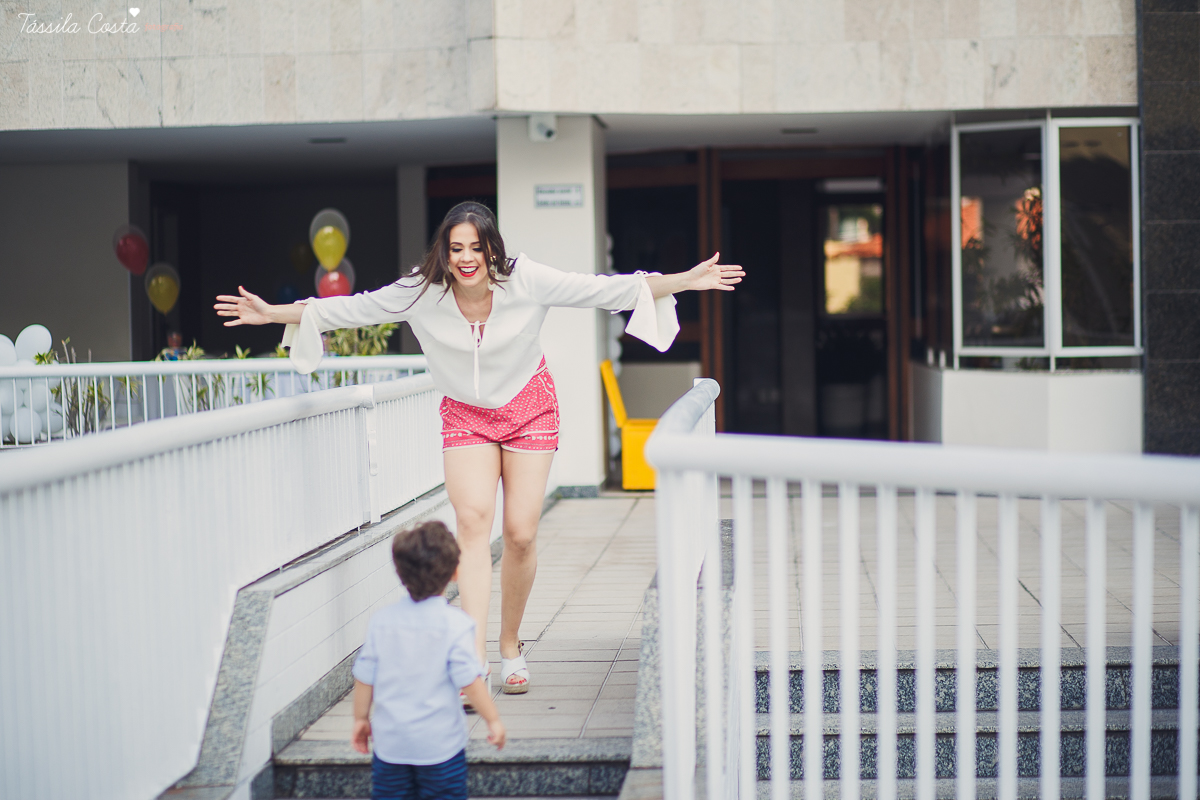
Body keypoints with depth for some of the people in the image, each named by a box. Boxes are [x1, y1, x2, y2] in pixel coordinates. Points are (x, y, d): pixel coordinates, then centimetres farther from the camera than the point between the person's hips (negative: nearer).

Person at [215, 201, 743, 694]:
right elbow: (351, 309, -6)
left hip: (529, 409, 0)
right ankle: (474, 661, -21)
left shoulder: (526, 281, -20)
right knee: (472, 521, -17)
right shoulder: (422, 292, -16)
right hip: (466, 415, 0)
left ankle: (510, 648, 19)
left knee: (521, 533, -3)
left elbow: (606, 290, -18)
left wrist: (684, 281, -24)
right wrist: (273, 313, -8)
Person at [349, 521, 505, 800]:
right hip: (440, 743, -3)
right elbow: (469, 680, -14)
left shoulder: (381, 620, -2)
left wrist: (361, 718, 17)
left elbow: (364, 677, 3)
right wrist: (493, 720, -3)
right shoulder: (456, 623, -13)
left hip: (390, 742, 3)